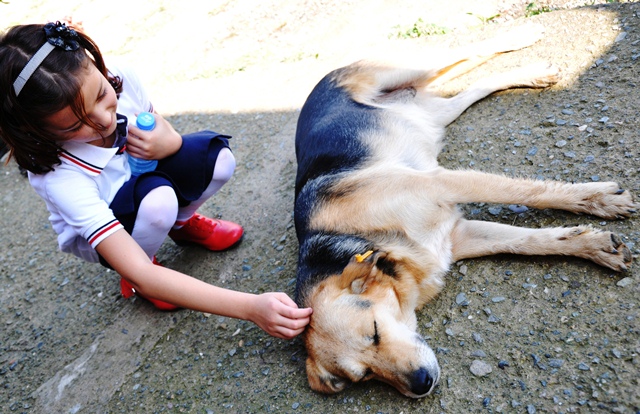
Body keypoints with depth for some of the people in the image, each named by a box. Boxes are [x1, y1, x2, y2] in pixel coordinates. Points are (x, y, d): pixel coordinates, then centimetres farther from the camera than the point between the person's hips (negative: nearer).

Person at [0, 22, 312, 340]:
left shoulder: (120, 80, -26)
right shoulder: (59, 176, -38)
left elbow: (163, 131, -3)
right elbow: (141, 276, -42)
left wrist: (172, 143, -31)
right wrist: (250, 307, -51)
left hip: (144, 176, 4)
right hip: (96, 236, -4)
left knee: (218, 159, -23)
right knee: (157, 200, -38)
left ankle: (183, 223, 8)